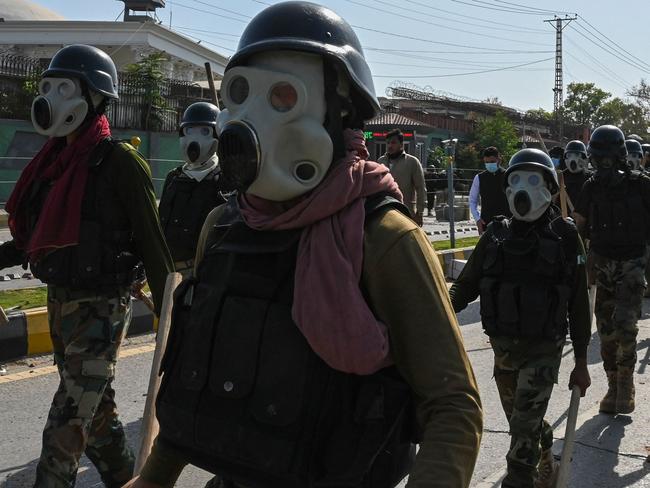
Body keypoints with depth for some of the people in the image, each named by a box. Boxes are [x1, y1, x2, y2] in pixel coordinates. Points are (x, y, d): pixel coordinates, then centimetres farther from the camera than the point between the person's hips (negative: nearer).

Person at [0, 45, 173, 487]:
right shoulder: (55, 159, 8)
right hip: (60, 302, 8)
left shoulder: (118, 161, -14)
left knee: (64, 430, -5)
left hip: (101, 308, -8)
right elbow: (36, 241, 16)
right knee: (97, 412, 20)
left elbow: (155, 249, -14)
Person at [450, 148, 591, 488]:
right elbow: (467, 285, 4)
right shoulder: (496, 234, 2)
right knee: (522, 420, 20)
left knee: (524, 428, -12)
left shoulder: (564, 236, -6)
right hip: (503, 346, 4)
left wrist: (581, 363, 0)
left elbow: (578, 304, -2)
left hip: (544, 349, -4)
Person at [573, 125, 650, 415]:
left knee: (624, 323, -16)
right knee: (606, 328, 5)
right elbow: (580, 227, 12)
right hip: (602, 264, 3)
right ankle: (614, 387, 17)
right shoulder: (592, 188, 2)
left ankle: (625, 383, 2)